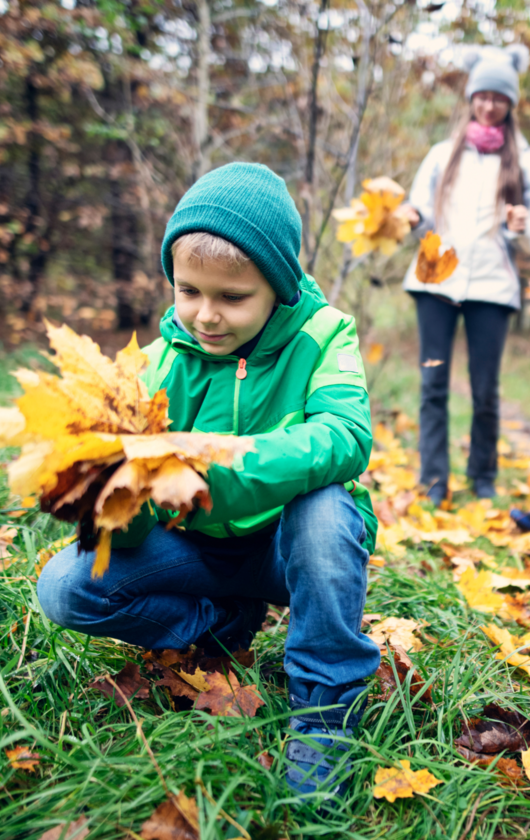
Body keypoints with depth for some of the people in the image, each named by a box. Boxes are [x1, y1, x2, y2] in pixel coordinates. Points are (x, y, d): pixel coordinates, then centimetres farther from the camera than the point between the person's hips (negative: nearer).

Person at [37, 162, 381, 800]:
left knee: (324, 506, -37)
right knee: (65, 586, -17)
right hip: (198, 549, 3)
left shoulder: (320, 336, -11)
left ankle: (325, 706, -18)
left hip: (292, 544, -2)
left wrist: (220, 468, -45)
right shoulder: (162, 362, -5)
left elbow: (345, 435, -32)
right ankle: (226, 625, -1)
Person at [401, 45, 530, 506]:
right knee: (433, 385, -4)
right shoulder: (443, 154, 17)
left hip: (492, 284, -1)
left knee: (485, 391, -2)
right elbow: (419, 212, 13)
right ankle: (434, 482, 2)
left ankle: (484, 480, 14)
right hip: (436, 278, 1)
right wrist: (412, 219, -9)